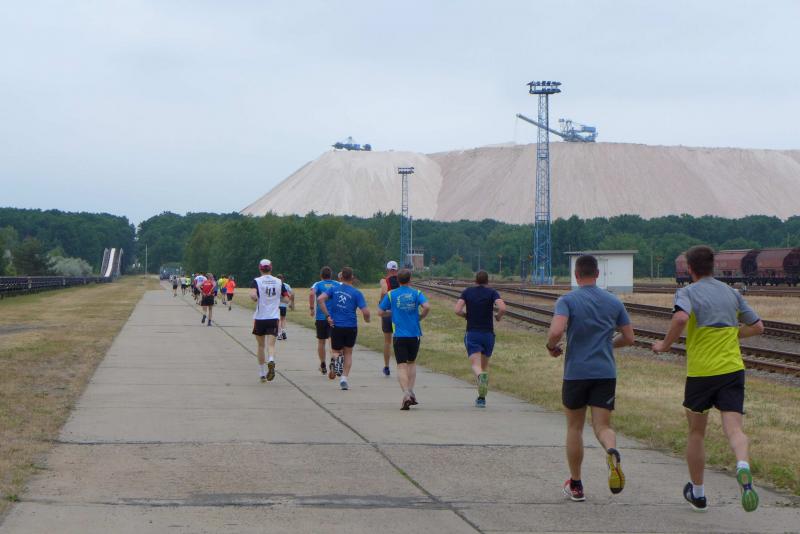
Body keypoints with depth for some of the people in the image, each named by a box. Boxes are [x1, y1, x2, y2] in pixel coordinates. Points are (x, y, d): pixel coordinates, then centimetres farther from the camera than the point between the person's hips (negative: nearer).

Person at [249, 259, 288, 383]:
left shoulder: (256, 281, -5)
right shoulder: (279, 282, 5)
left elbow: (253, 295, -23)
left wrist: (255, 300, -1)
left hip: (259, 318, -1)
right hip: (274, 318, 1)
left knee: (261, 346, 14)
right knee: (271, 345, -6)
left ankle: (262, 374, 22)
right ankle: (271, 361, -39)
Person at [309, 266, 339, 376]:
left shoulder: (318, 284, 3)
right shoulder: (337, 284, 9)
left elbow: (311, 293, -17)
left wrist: (311, 308, -10)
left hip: (321, 317, 0)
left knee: (321, 342, 14)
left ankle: (323, 366, 24)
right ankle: (333, 362, -26)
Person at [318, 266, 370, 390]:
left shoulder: (334, 289, 4)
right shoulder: (357, 293, -3)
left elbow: (320, 299, -10)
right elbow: (365, 312, -12)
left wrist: (327, 315, -8)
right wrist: (367, 319, 11)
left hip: (336, 326, 1)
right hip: (351, 327, -1)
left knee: (336, 351, 16)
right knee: (348, 353, 16)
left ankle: (335, 358, -20)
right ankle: (344, 378, 5)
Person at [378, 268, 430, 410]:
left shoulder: (391, 294, 2)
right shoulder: (416, 293, 2)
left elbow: (380, 312, 3)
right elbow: (427, 307, -14)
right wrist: (420, 317, 5)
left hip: (399, 335, -1)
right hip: (415, 334, 1)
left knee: (401, 366, -4)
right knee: (412, 363, 20)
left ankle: (406, 394, -22)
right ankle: (411, 391, 11)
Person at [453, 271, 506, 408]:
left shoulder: (467, 292, 4)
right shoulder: (492, 293, 0)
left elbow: (457, 310, -8)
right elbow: (502, 308, -17)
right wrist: (498, 317, 4)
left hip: (472, 334, -1)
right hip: (488, 334, 1)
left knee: (476, 365, -9)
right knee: (485, 365, 16)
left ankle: (481, 376, -45)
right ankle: (482, 398, 16)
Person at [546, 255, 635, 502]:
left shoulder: (567, 301, -5)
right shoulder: (614, 302, 7)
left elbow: (556, 331, -21)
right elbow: (629, 338, 10)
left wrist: (551, 347, 1)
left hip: (576, 372, -2)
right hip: (606, 372, 2)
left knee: (575, 428, 13)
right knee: (603, 427, 2)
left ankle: (575, 485, 20)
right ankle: (612, 452, -33)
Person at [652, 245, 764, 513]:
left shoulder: (687, 292, -4)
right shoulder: (732, 293, 12)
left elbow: (681, 318, -25)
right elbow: (757, 327, 17)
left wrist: (665, 345, -11)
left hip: (701, 372, -2)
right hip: (733, 369, 3)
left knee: (696, 432, 15)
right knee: (734, 428, -8)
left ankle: (697, 493, 26)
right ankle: (743, 465, -41)